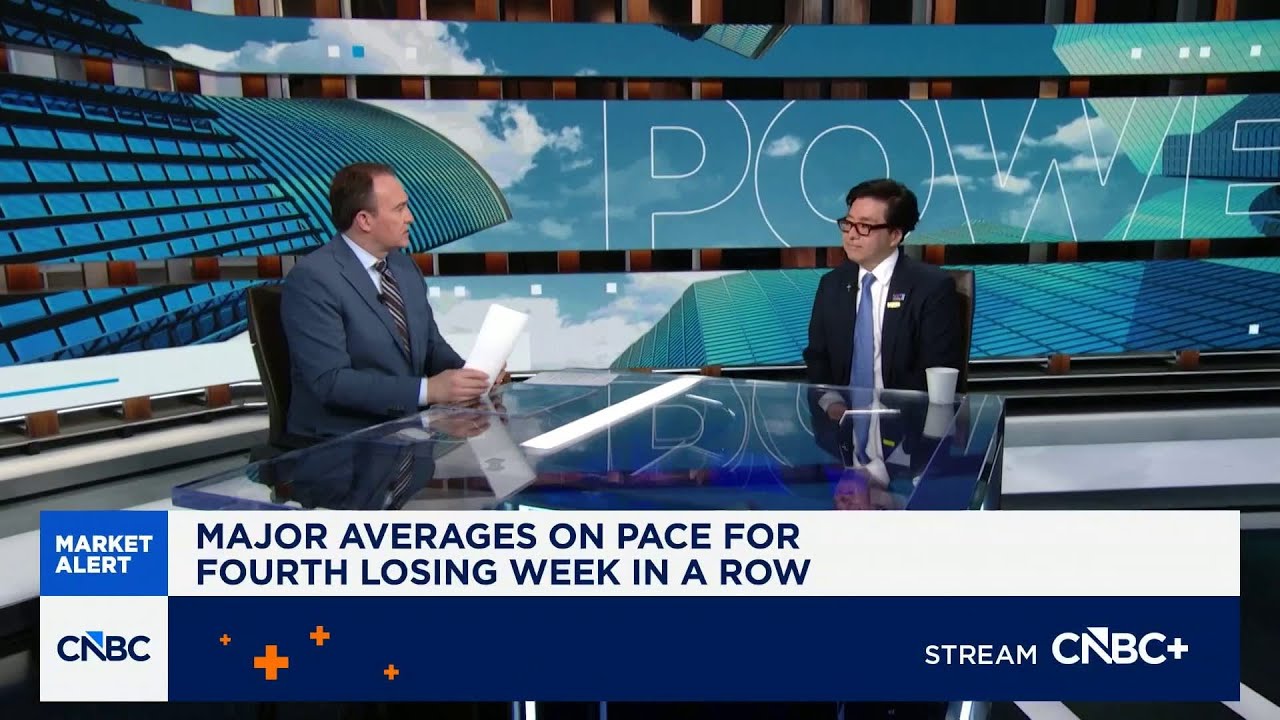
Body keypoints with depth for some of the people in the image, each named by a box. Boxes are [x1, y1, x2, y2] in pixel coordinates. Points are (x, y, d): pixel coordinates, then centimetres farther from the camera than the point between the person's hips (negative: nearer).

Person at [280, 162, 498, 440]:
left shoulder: (405, 266, 9)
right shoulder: (312, 279, -14)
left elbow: (431, 345, 15)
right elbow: (331, 381, -21)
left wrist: (466, 372, -6)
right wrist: (429, 389, -26)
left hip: (410, 425, 7)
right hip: (343, 439, -7)